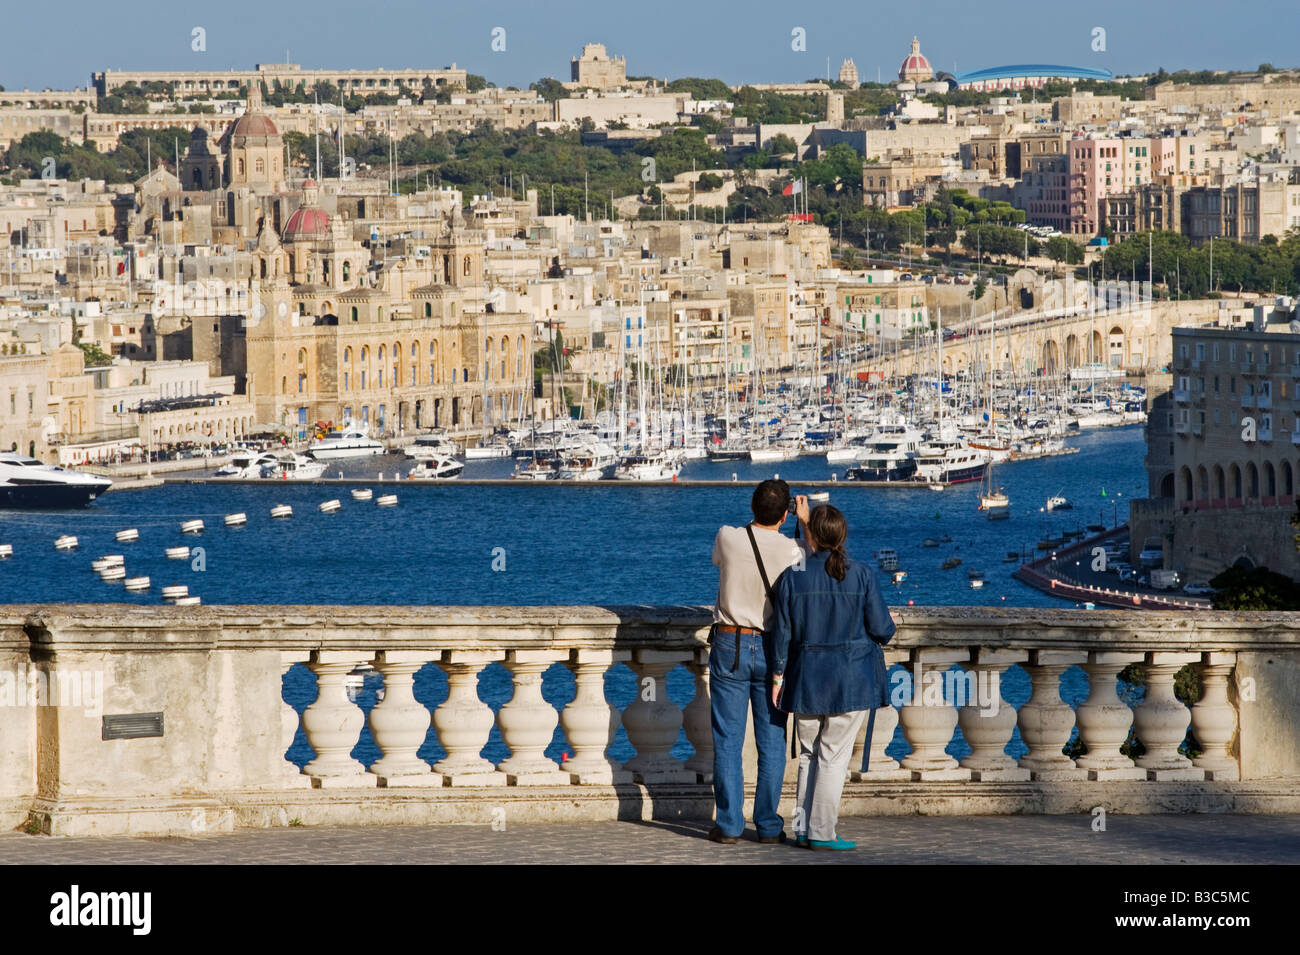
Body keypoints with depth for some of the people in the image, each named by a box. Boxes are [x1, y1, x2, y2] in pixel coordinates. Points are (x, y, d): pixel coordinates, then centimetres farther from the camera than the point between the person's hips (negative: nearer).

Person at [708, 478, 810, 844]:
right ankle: (768, 825, 7)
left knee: (728, 740, 4)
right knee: (772, 742, 7)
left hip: (730, 645, 0)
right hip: (772, 649, 0)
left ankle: (729, 824, 3)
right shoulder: (792, 550, -10)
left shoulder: (728, 538, -9)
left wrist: (756, 520, 21)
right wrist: (805, 523, 19)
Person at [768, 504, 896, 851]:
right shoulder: (862, 575, -8)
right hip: (852, 679, -2)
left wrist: (779, 675, 9)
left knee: (808, 754, 15)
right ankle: (821, 832, 2)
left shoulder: (793, 577, -5)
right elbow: (882, 629, -7)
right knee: (834, 756, 3)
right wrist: (885, 630, 17)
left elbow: (782, 631, -1)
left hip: (807, 679, 2)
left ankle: (803, 828, 15)